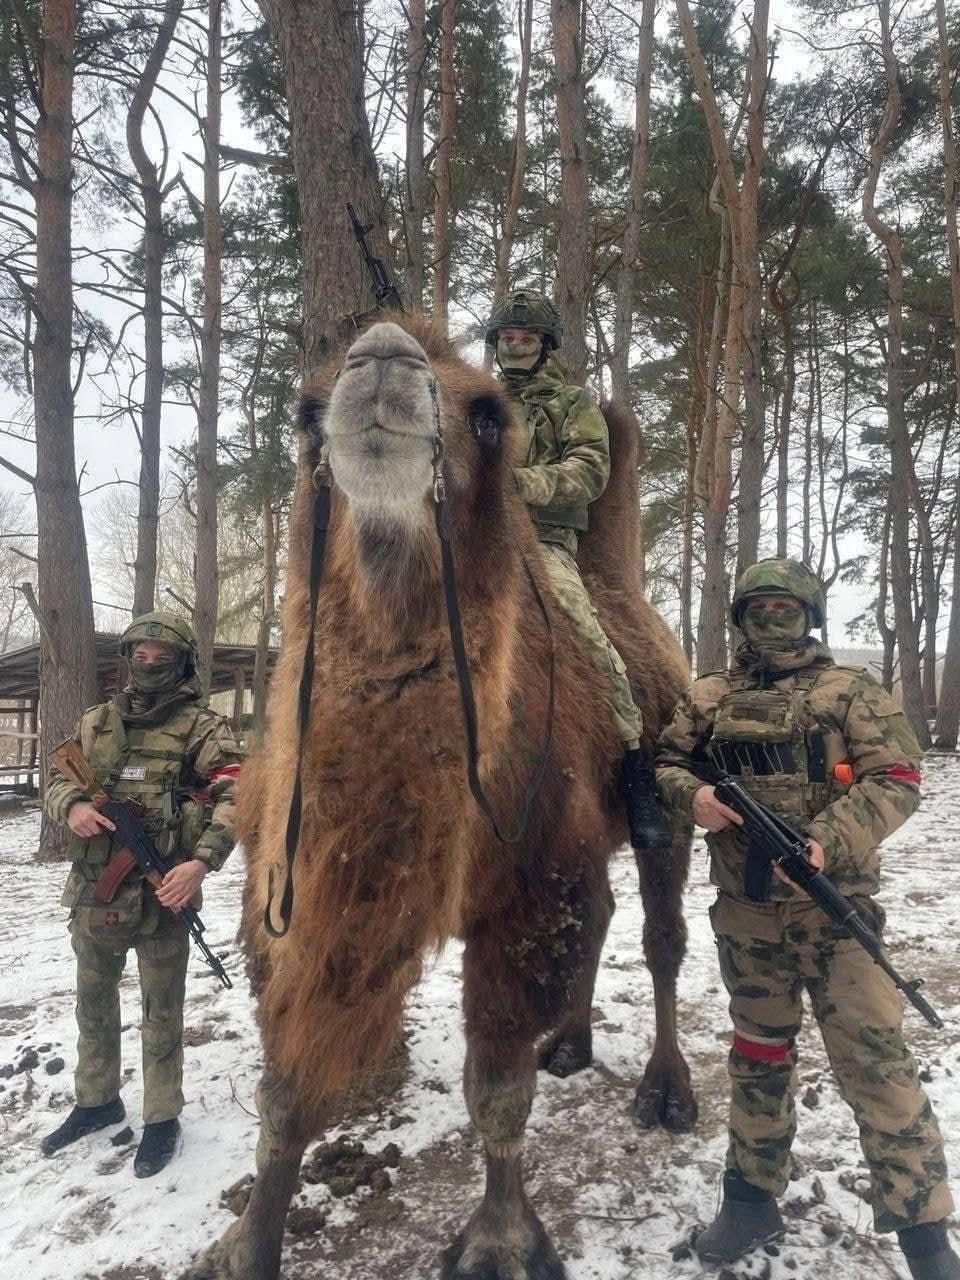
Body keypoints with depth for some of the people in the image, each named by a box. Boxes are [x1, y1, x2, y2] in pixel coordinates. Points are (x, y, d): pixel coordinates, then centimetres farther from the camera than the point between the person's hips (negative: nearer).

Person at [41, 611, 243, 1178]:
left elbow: (235, 794, -18)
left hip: (163, 893, -5)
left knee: (161, 1013, 8)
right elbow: (57, 777, 14)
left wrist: (202, 861, -32)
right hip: (94, 892, 5)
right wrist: (72, 804, -10)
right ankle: (98, 1101, 42)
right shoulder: (97, 721, 9)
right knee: (94, 1004, 21)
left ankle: (163, 1119, 26)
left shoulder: (202, 725, -8)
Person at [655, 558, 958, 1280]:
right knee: (758, 1054, 17)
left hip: (836, 909, -3)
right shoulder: (709, 698, 8)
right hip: (745, 913, 3)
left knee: (874, 1061, -1)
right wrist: (693, 796, -11)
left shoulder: (851, 691, -1)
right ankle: (753, 1199, 34)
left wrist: (827, 843, -24)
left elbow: (896, 780, -10)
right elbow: (665, 763, 12)